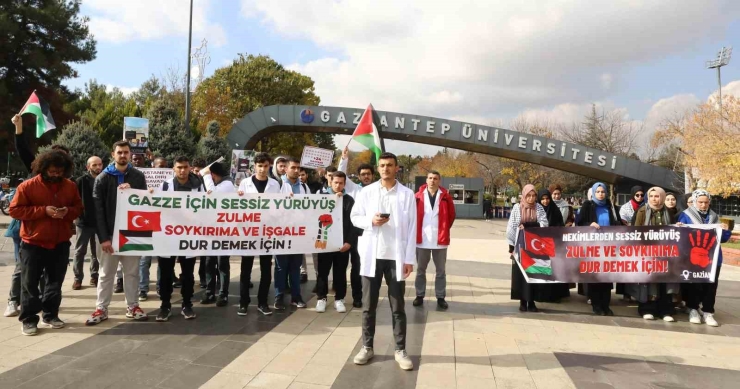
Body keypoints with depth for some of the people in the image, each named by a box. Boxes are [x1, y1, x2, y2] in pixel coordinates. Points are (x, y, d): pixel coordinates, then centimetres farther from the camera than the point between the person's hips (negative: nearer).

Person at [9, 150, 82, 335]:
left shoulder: (70, 186, 3)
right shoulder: (28, 186, -8)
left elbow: (78, 208, 11)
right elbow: (14, 210, -9)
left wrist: (68, 211, -13)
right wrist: (43, 210, -20)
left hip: (61, 243, 3)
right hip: (33, 243, -3)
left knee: (55, 282, 11)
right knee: (30, 283, 3)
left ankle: (51, 314, 24)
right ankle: (29, 319, 13)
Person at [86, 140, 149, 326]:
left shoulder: (138, 176, 5)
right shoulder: (103, 178, -1)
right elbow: (98, 209, -6)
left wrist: (132, 192, -16)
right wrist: (103, 237, -13)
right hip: (110, 233, -1)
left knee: (132, 272, 10)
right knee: (106, 273, 8)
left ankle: (132, 306, 21)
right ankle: (101, 308, 18)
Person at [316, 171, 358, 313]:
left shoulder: (349, 200, 4)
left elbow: (353, 222, 1)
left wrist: (350, 242, -7)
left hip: (343, 243, 0)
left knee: (340, 272, 8)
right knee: (323, 271, 7)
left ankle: (339, 299, 19)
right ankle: (321, 298, 20)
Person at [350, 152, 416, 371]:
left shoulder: (407, 194, 0)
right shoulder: (367, 192, 3)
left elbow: (411, 228, -1)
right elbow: (354, 217, 7)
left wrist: (410, 258, -5)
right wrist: (371, 221, -14)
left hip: (396, 256, -1)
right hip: (372, 255, 1)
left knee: (398, 307, 7)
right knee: (368, 305, 10)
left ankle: (400, 350, 18)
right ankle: (367, 347, 23)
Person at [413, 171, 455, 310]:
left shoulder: (445, 196, 0)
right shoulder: (418, 196, -1)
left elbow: (451, 214, 10)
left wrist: (445, 228, 6)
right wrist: (416, 230, 3)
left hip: (440, 239, 0)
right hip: (422, 239, 0)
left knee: (440, 270, 9)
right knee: (421, 269, 11)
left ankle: (440, 297, 20)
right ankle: (419, 296, 22)